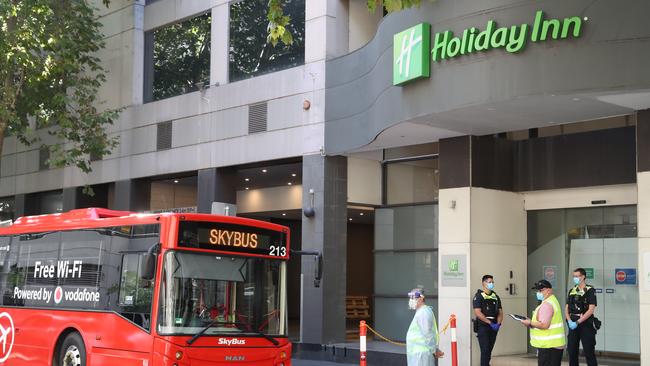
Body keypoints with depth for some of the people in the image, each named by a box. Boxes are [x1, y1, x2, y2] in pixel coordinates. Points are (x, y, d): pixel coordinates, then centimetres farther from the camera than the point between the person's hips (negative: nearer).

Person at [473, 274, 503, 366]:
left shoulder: (495, 296, 13)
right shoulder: (479, 296, -5)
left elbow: (500, 312, 13)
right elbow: (478, 313, -15)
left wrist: (498, 323, -6)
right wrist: (490, 323, -19)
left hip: (494, 327, 6)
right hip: (483, 326, -6)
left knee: (489, 350, 10)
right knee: (485, 350, -11)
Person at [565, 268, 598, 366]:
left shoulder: (590, 291, -6)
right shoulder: (572, 291, 12)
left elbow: (591, 310, -14)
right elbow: (567, 309, 11)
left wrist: (577, 322, -18)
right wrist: (570, 321, -8)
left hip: (585, 325, -6)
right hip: (573, 325, 6)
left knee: (589, 352, -3)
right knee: (572, 351, 8)